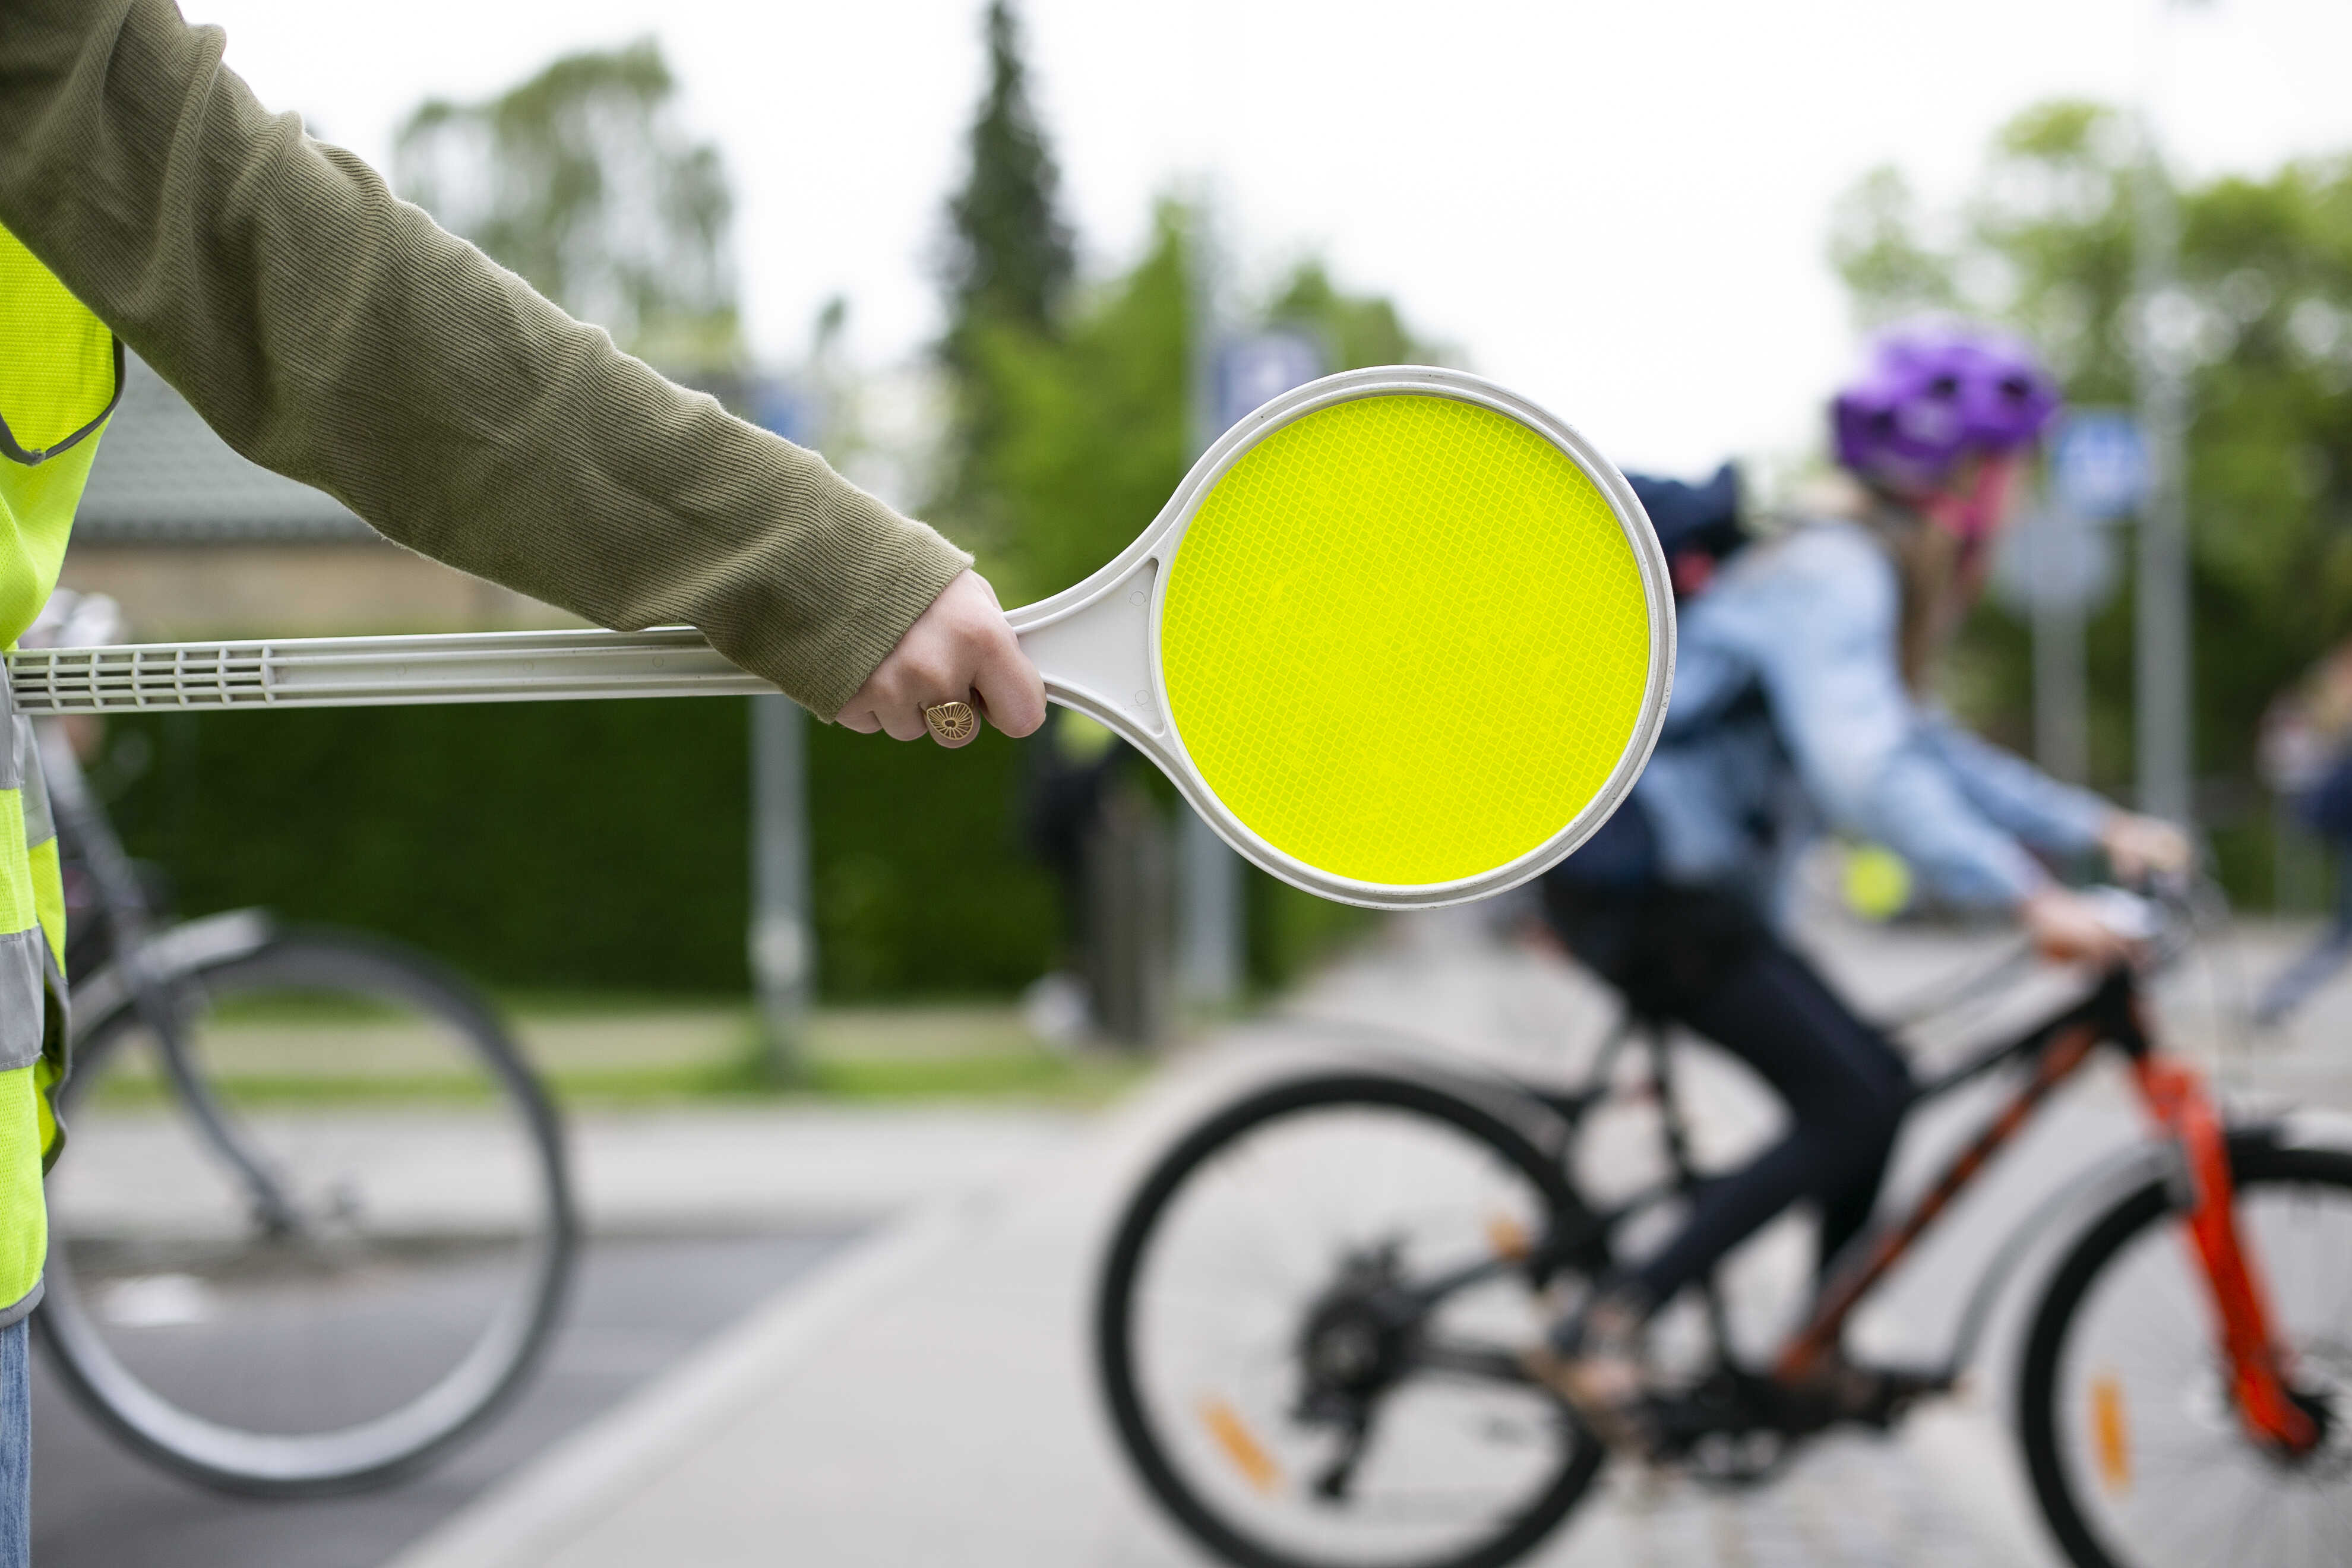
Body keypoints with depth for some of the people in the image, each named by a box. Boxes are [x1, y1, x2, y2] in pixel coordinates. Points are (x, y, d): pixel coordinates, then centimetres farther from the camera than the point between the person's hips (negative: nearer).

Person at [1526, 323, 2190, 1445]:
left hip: (1687, 883, 10)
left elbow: (1921, 749, 20)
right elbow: (1862, 769, -33)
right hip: (1641, 883, -10)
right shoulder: (1832, 574, -19)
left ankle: (1817, 1362, 20)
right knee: (1854, 1107, -12)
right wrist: (2025, 897, -37)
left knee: (1872, 1088, 10)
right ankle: (1601, 1332, -13)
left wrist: (2099, 828, 11)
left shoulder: (1873, 578, 13)